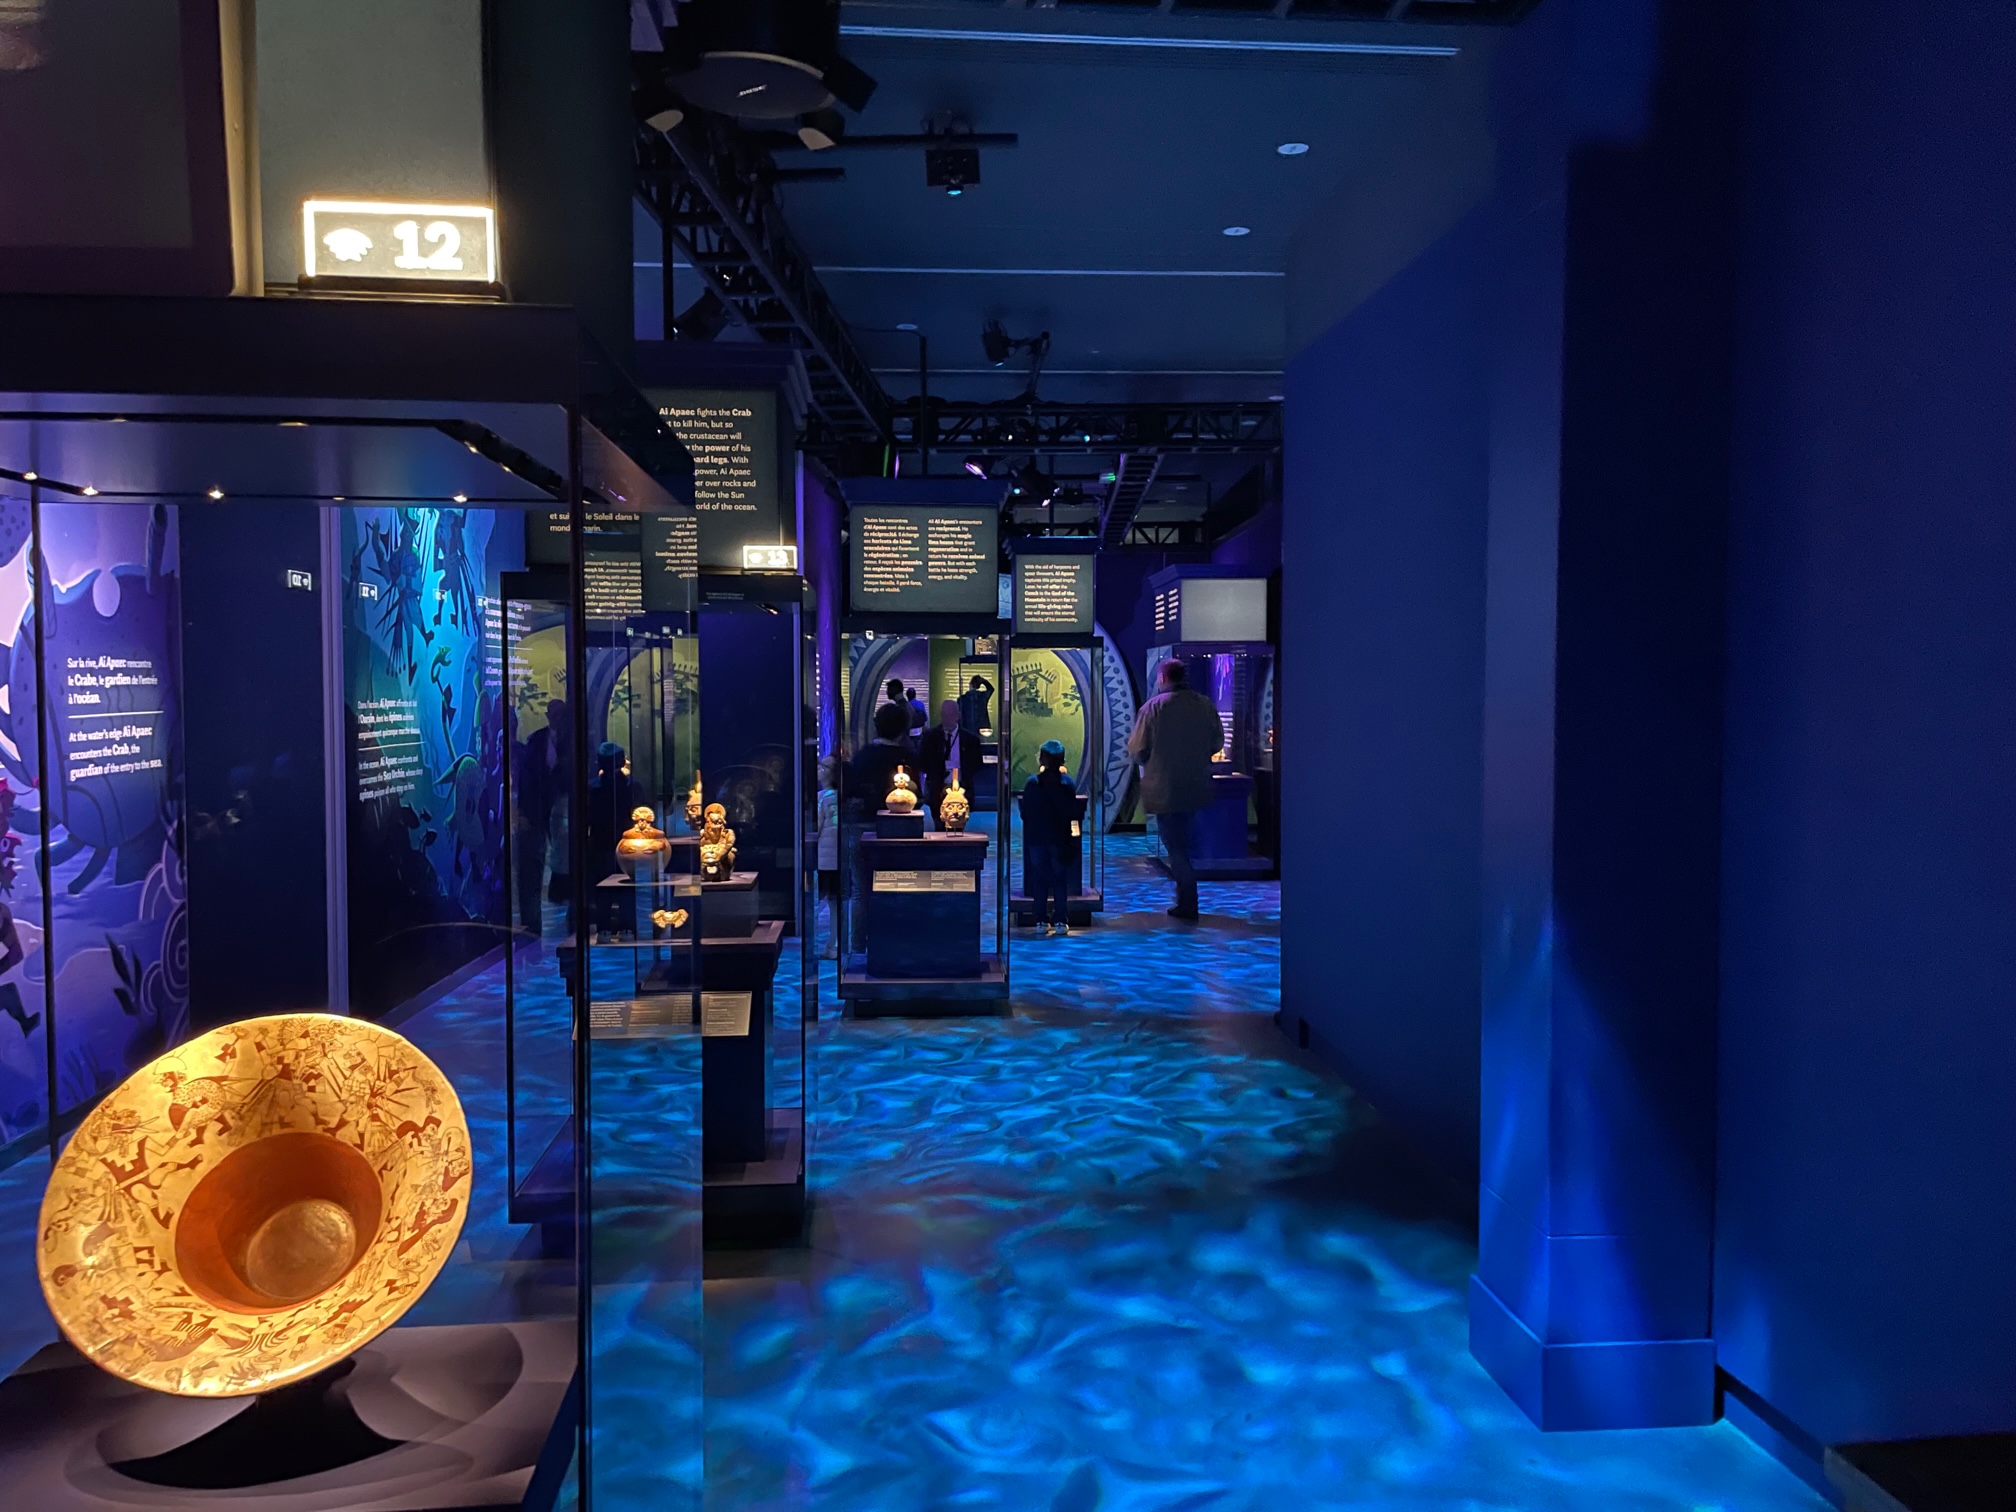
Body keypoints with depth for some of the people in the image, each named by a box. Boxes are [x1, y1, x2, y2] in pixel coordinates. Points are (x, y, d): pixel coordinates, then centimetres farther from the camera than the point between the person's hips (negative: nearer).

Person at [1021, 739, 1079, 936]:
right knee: (1060, 881, 7)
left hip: (1036, 838, 0)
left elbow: (1025, 813, -4)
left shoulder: (1032, 783, -7)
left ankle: (1042, 921, 7)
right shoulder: (1068, 783, -5)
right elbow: (1072, 813, -2)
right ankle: (1060, 921, 3)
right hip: (1060, 838, 0)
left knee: (1039, 880, 8)